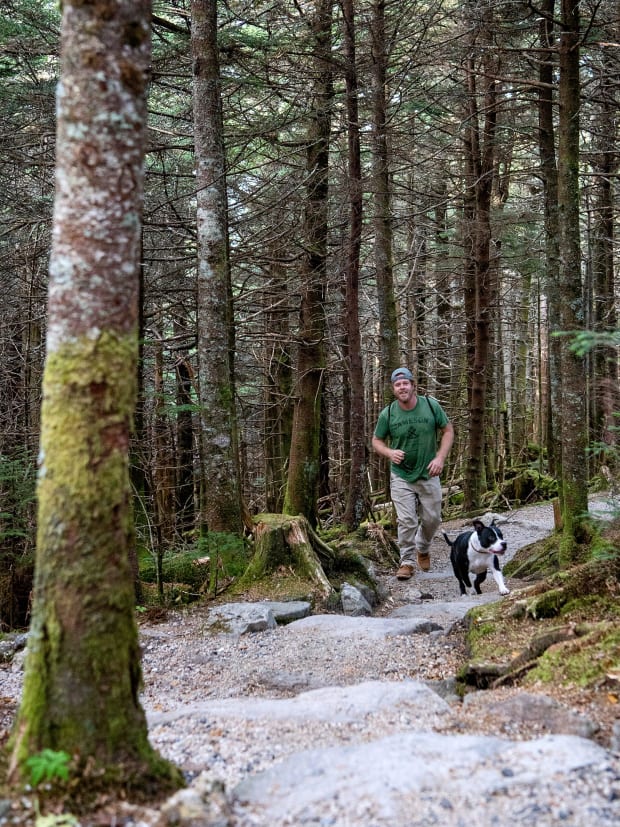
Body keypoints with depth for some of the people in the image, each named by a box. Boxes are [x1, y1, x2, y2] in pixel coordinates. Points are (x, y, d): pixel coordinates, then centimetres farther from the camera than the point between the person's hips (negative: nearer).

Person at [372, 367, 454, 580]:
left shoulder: (431, 406, -8)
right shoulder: (387, 414, -8)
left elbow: (448, 431, 1)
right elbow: (377, 441, 3)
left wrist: (440, 458, -11)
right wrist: (390, 453, -18)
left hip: (428, 475, 1)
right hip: (401, 476, -1)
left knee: (432, 519, 10)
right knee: (406, 521, -6)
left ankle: (422, 549, 38)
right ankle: (407, 561, 9)